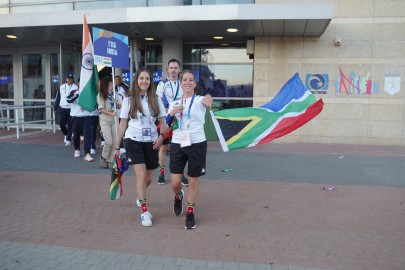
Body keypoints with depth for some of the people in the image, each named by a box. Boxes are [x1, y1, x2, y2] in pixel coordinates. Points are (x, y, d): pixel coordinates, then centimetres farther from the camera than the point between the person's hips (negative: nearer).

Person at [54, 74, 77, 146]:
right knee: (61, 123, -1)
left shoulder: (76, 87, -2)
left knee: (70, 125, 0)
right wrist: (55, 108, 11)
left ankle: (68, 139, 12)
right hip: (62, 108, 3)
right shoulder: (61, 87, 11)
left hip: (71, 109, -3)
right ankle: (66, 134, 26)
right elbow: (57, 98, 14)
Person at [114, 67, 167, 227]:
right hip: (133, 141, -2)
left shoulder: (156, 100, 3)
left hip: (151, 142, 3)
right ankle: (144, 212, -2)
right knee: (141, 175, -13)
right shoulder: (128, 100, 0)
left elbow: (163, 122, 6)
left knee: (149, 178, 11)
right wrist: (117, 147, 5)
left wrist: (161, 136, -13)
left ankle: (140, 196, 45)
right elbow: (122, 125, 4)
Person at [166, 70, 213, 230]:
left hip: (197, 144, -2)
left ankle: (190, 213, 25)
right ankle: (178, 197, 39)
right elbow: (166, 124, 8)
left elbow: (205, 101, -29)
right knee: (175, 182, 3)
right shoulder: (174, 103, 9)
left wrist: (208, 99, -55)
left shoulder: (199, 100, -4)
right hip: (178, 144, 3)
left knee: (193, 182, 6)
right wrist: (172, 113, -12)